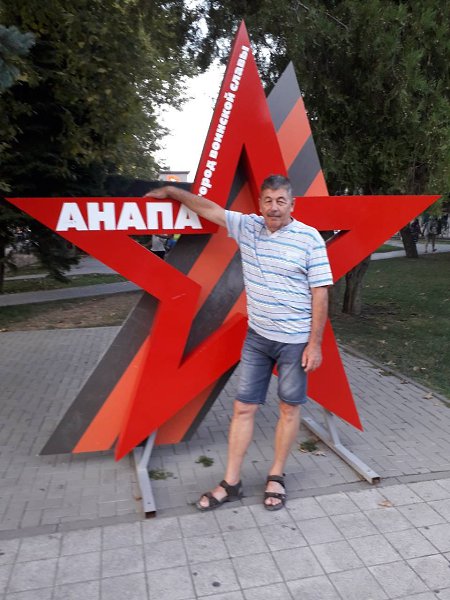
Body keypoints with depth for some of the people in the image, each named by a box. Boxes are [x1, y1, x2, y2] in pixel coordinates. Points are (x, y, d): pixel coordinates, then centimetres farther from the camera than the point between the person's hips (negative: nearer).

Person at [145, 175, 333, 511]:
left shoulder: (309, 238, -9)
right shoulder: (247, 227, 3)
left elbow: (320, 293, -9)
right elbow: (208, 208, 14)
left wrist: (315, 343, -11)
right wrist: (172, 192, 18)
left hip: (295, 341, -3)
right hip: (257, 337, 4)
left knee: (290, 407, 9)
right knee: (243, 407, 6)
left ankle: (276, 477, 28)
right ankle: (231, 483, 19)